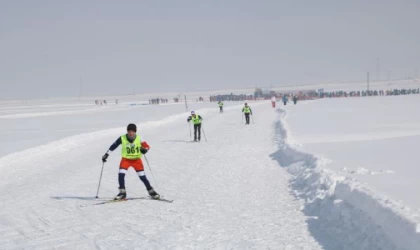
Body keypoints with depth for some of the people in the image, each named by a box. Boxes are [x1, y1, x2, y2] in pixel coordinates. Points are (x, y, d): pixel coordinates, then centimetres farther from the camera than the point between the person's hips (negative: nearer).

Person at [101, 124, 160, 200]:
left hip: (136, 159, -1)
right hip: (126, 159, 1)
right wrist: (106, 154, -3)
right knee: (121, 174, -17)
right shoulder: (122, 138, -13)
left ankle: (151, 191, 11)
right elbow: (113, 146, -3)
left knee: (142, 176, -4)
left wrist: (145, 150, -28)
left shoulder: (139, 139, -14)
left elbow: (147, 146, -5)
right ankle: (122, 192, -6)